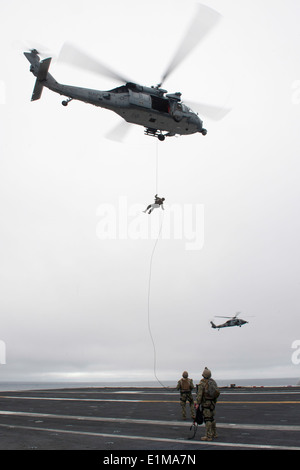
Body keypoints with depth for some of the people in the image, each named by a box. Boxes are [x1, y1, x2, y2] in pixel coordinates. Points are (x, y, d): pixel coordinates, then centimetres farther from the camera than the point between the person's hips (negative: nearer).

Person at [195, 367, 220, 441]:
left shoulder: (202, 383, -14)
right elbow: (217, 392, 12)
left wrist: (197, 403, -12)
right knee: (212, 418, 19)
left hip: (206, 403, -8)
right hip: (213, 402, 8)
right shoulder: (213, 381, 7)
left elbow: (200, 394, -17)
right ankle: (214, 433, 28)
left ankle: (208, 436, -4)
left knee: (207, 419, -5)